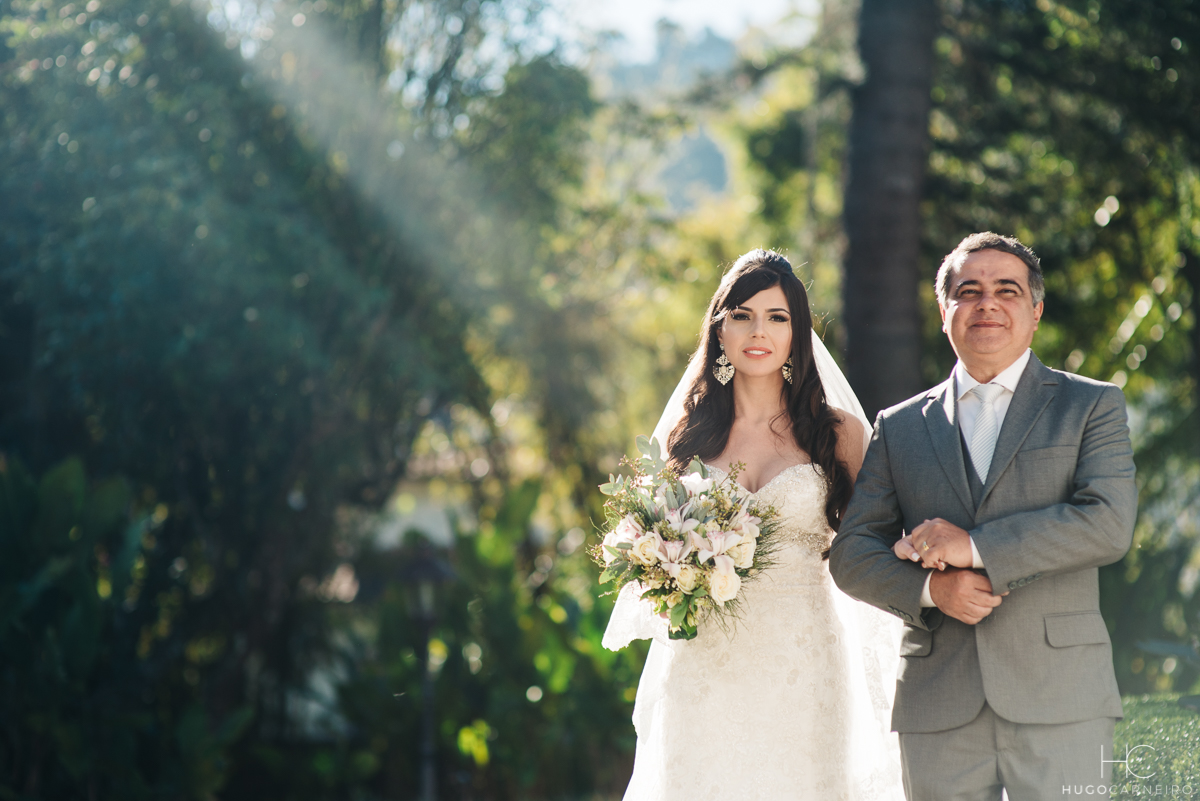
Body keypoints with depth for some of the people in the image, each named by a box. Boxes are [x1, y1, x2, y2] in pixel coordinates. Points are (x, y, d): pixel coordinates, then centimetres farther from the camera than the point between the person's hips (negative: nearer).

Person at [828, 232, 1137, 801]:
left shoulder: (1091, 406, 8)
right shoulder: (900, 427, 15)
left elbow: (1109, 523, -7)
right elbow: (851, 555, 11)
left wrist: (974, 546, -11)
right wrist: (930, 587, -9)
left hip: (1060, 700, -2)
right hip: (938, 706, 2)